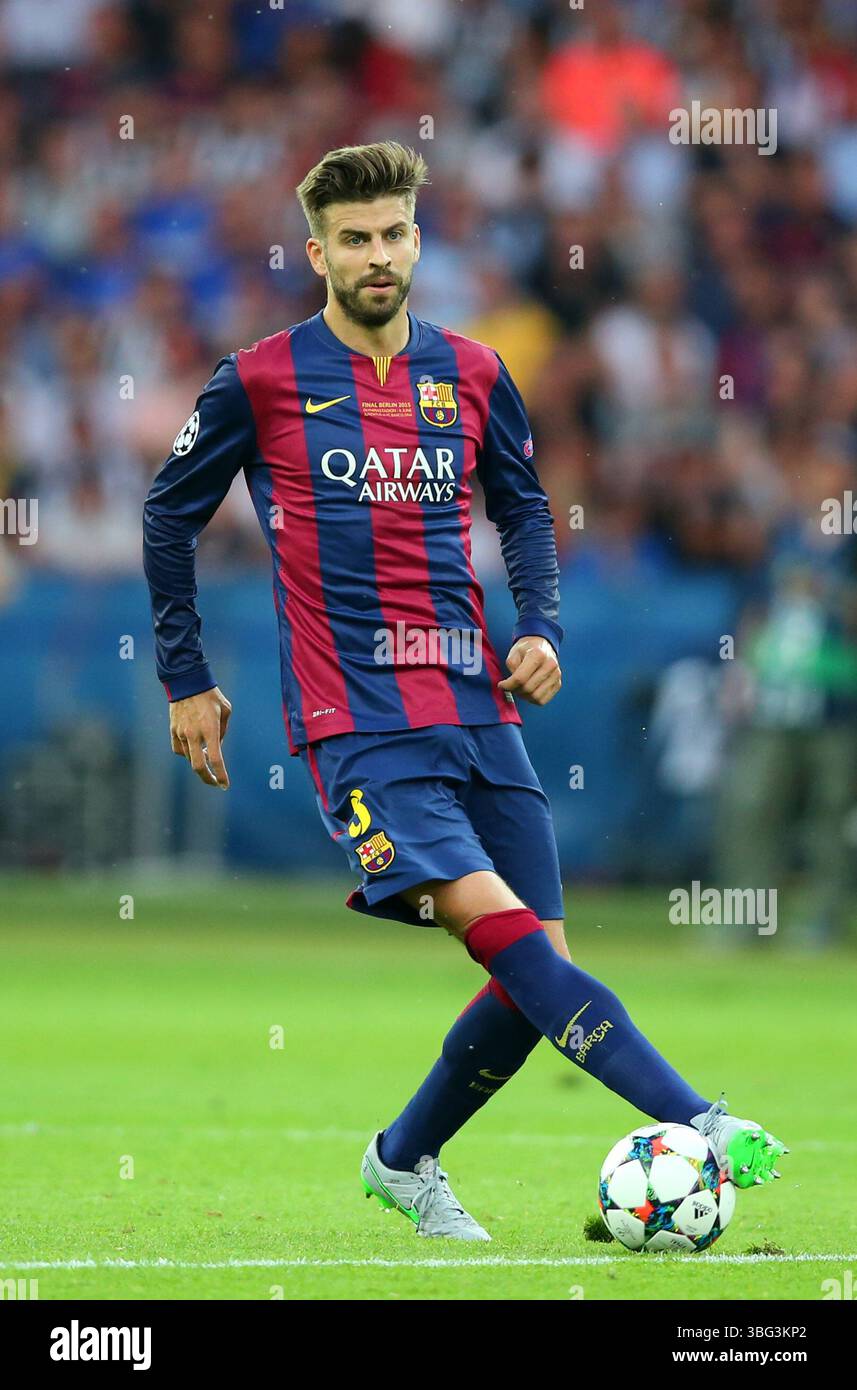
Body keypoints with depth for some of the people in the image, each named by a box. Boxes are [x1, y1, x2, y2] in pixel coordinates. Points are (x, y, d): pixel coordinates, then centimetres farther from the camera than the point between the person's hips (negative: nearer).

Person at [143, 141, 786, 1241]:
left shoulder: (471, 376, 11)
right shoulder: (262, 382, 0)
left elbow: (523, 506, 25)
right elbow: (169, 516, 11)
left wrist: (542, 626, 8)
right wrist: (186, 681, 10)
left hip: (476, 710, 5)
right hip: (356, 725, -5)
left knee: (534, 968, 1)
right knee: (500, 926, -24)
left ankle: (405, 1162, 23)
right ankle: (697, 1123, -34)